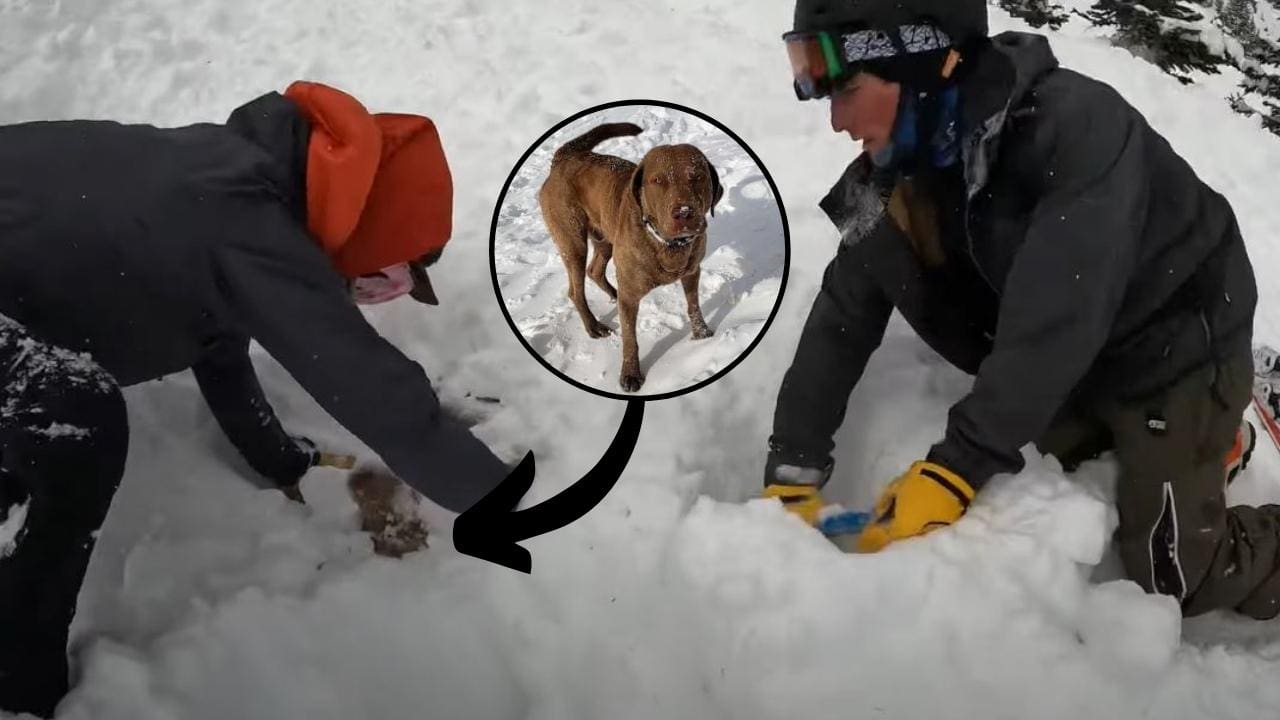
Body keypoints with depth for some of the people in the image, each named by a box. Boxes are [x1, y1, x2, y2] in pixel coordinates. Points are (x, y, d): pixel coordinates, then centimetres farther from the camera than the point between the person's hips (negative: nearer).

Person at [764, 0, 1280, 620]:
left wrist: (953, 470, -40)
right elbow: (843, 319, -11)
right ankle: (1213, 441, 34)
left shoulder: (1074, 125, -34)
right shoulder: (898, 178, -14)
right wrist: (791, 475, -16)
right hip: (1078, 367, 6)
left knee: (1169, 578, -3)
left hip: (1179, 347, -6)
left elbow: (1054, 321, -39)